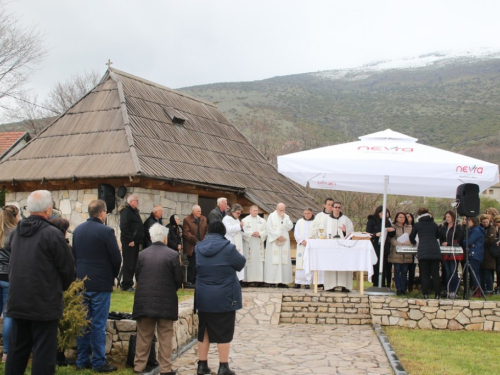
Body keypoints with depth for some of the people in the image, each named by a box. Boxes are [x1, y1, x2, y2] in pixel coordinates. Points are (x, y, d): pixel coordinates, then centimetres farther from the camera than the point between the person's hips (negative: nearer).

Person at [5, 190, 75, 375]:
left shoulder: (16, 232, 7)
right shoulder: (52, 233, -15)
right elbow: (68, 266, -9)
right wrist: (61, 287, 9)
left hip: (17, 301, 7)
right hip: (44, 303, -7)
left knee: (17, 349, 16)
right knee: (44, 351, 0)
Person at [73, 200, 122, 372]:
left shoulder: (78, 230, 6)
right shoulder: (106, 231, -14)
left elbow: (74, 254, 12)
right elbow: (116, 258, -11)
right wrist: (113, 275, 7)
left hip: (81, 282, 6)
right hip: (101, 284, -6)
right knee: (98, 324, 0)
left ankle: (82, 360, 18)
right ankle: (99, 362, 5)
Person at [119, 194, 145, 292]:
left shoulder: (135, 211, 21)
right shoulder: (126, 211, -10)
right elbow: (124, 227, -19)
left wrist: (139, 240, 16)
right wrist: (130, 240, -20)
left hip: (135, 241, 9)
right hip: (129, 242, -9)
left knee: (133, 264, 10)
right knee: (128, 264, -6)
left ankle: (127, 284, 16)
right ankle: (127, 285, -2)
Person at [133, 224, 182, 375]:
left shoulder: (142, 254, -1)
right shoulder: (172, 254, -9)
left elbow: (137, 276, 6)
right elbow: (179, 279, -7)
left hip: (144, 301, 3)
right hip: (166, 301, -3)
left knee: (144, 336, 13)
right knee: (165, 337, 6)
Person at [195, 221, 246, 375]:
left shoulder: (198, 248, 1)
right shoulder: (228, 248, -13)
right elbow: (241, 264, 0)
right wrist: (232, 260, 19)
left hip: (203, 297, 5)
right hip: (224, 297, -4)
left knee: (204, 331, 13)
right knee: (224, 332, 2)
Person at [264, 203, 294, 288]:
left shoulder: (286, 217, 12)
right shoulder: (272, 216, 2)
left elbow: (290, 227, 0)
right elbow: (270, 229, -5)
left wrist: (283, 219, -8)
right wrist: (278, 237, -10)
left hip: (284, 242, 3)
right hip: (274, 242, -3)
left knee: (284, 261, -2)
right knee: (273, 261, -7)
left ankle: (282, 281, -1)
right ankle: (272, 281, -6)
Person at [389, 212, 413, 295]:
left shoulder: (409, 228, 16)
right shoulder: (393, 227, 5)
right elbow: (392, 239, -4)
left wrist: (406, 244, -10)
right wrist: (400, 245, -17)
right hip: (397, 253, -3)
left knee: (404, 271, 4)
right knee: (397, 271, -2)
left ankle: (403, 289, 9)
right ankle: (398, 289, 2)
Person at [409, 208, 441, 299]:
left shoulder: (417, 225, 6)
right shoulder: (434, 225, 13)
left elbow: (411, 237, 19)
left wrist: (414, 242, 40)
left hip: (423, 251, -2)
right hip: (435, 251, 2)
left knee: (424, 274, 1)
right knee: (435, 273, 5)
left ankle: (425, 294, -4)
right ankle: (437, 294, 2)